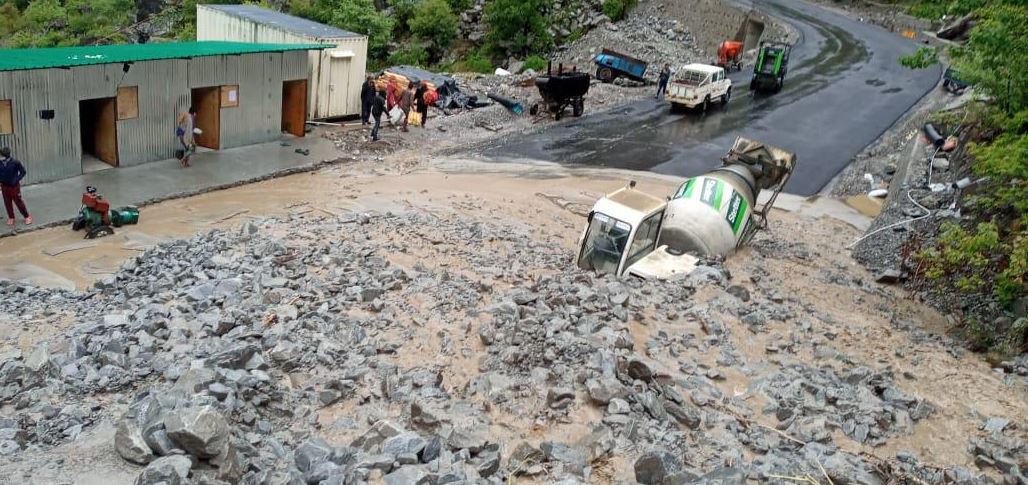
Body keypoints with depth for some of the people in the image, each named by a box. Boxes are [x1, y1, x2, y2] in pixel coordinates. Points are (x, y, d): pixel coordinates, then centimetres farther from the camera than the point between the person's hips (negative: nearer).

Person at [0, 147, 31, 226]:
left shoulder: (15, 163, -16)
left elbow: (23, 172, -5)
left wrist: (16, 180, -13)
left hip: (14, 186, -4)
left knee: (18, 201, 2)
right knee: (7, 203, 11)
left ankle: (27, 216, 15)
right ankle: (11, 218, 25)